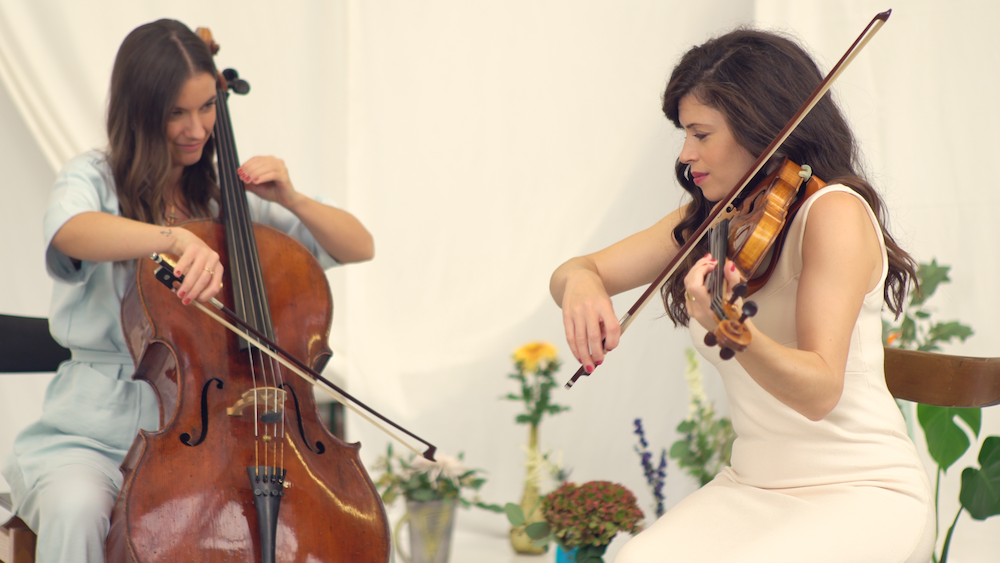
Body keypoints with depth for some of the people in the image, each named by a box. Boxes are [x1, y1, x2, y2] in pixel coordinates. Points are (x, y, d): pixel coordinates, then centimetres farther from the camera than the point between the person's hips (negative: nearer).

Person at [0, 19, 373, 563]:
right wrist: (175, 237, -45)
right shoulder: (93, 178, 0)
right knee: (76, 510, -35)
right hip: (92, 434, -3)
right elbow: (70, 231, -28)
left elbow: (359, 247, 12)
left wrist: (290, 201, -6)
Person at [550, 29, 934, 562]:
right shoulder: (707, 220, 9)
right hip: (749, 488, 6)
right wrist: (581, 283, -17)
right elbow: (578, 270, 8)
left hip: (861, 495, -6)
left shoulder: (834, 211, -14)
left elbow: (820, 391, -24)